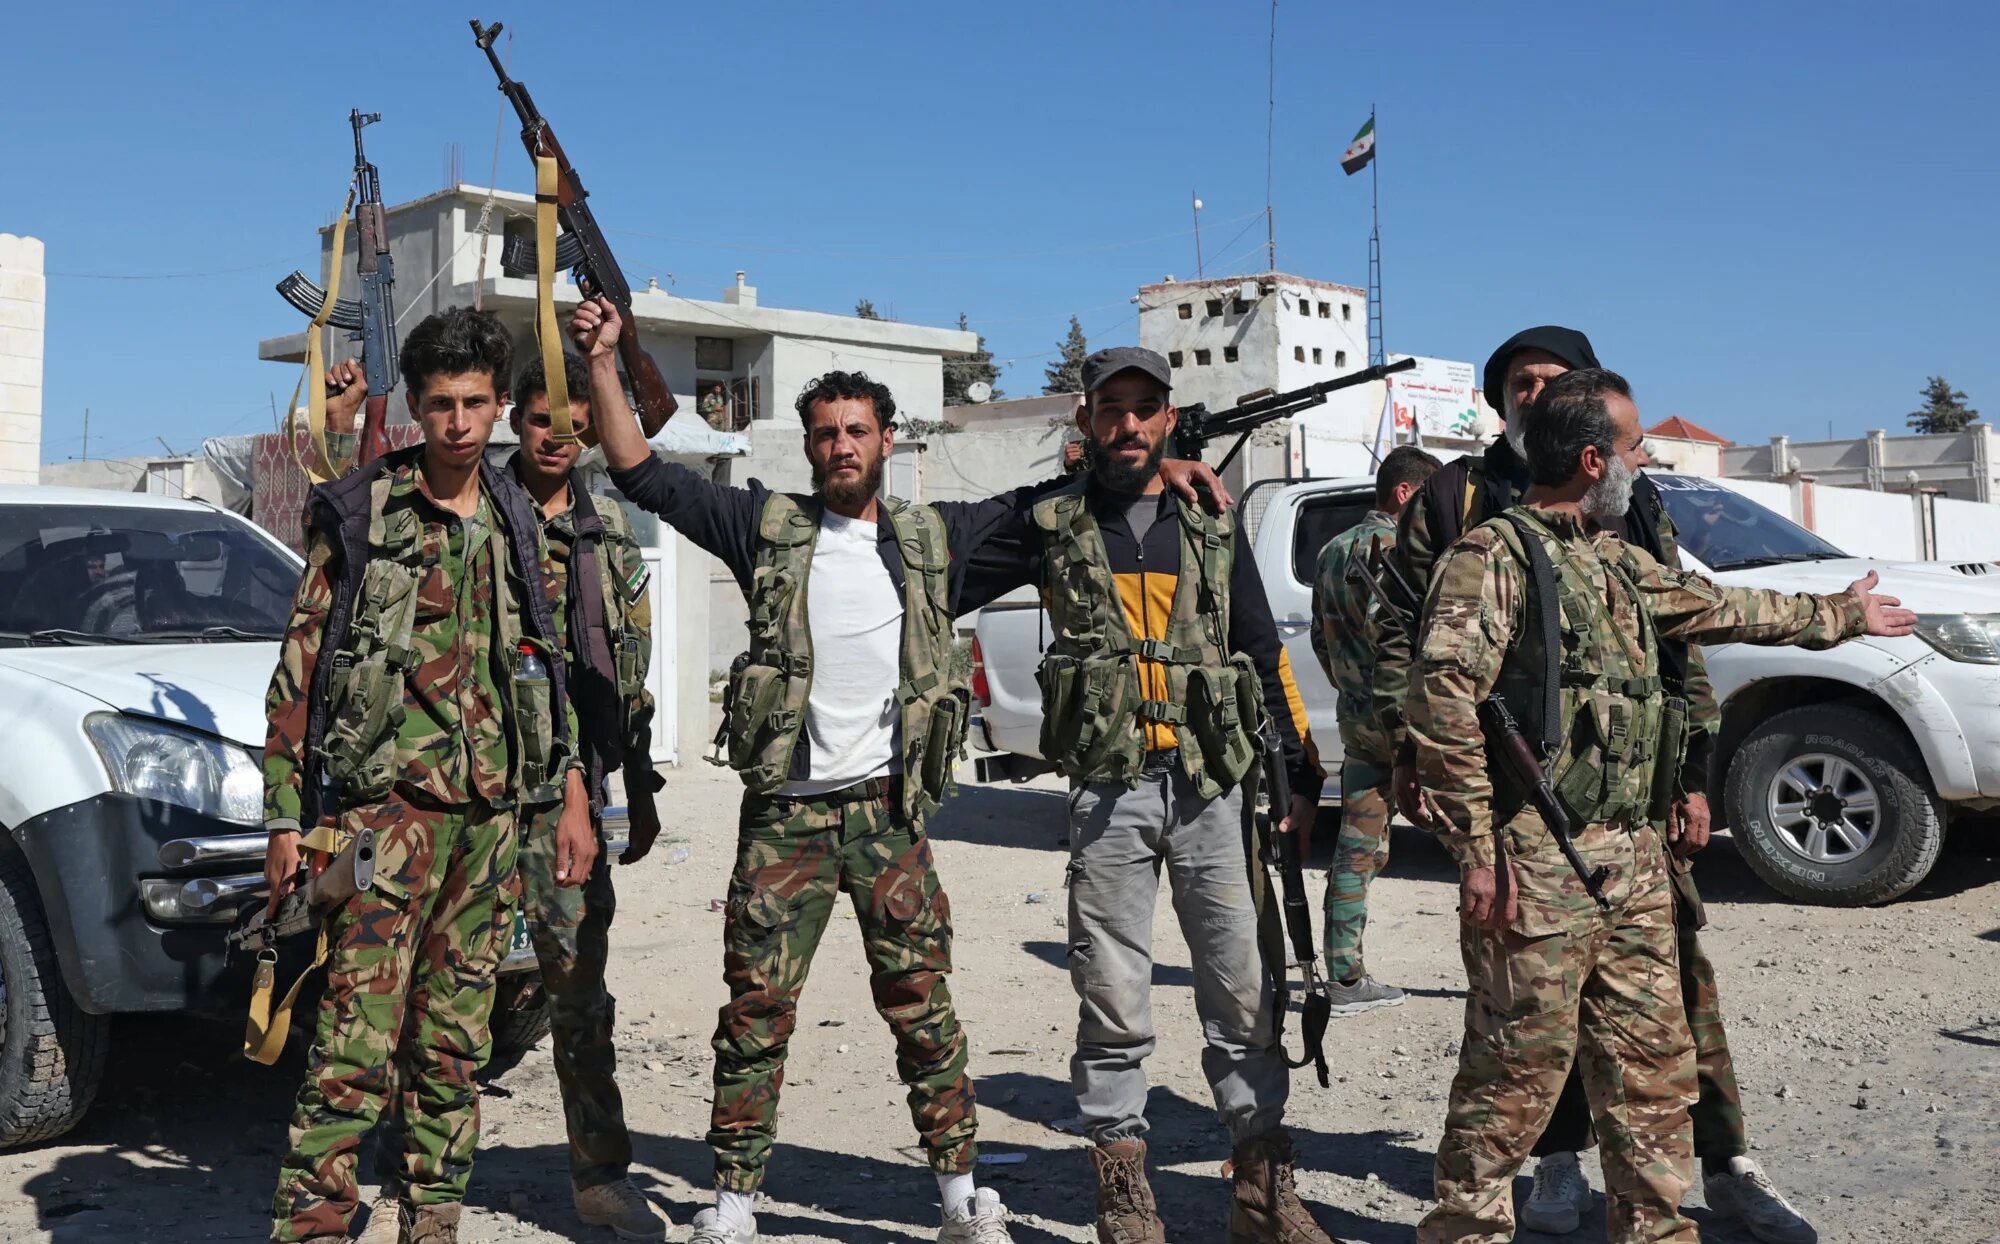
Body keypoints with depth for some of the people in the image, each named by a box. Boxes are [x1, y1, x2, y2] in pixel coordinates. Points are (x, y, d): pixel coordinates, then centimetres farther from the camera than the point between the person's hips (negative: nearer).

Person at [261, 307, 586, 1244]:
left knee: (454, 1047, 11)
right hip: (385, 805, -4)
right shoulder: (357, 517, -1)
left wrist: (573, 796, 11)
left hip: (490, 814, 5)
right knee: (358, 1046, -11)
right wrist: (286, 819, -6)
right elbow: (298, 672, -1)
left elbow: (550, 669, 17)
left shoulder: (516, 525, 12)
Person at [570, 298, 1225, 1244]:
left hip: (888, 810, 1)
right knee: (756, 1006, 1)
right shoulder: (770, 526, 6)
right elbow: (645, 476, 5)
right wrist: (602, 363, -1)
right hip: (785, 813, -1)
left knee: (921, 1003, 3)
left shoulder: (934, 537, 10)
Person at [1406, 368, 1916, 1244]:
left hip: (1633, 858, 9)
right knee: (1518, 1066, -4)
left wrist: (1842, 614, 46)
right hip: (1538, 863, -8)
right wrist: (1476, 849, -21)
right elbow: (1443, 700, -18)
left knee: (1653, 1059, 14)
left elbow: (1722, 610, 35)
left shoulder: (1620, 564, 18)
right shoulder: (1493, 556, -10)